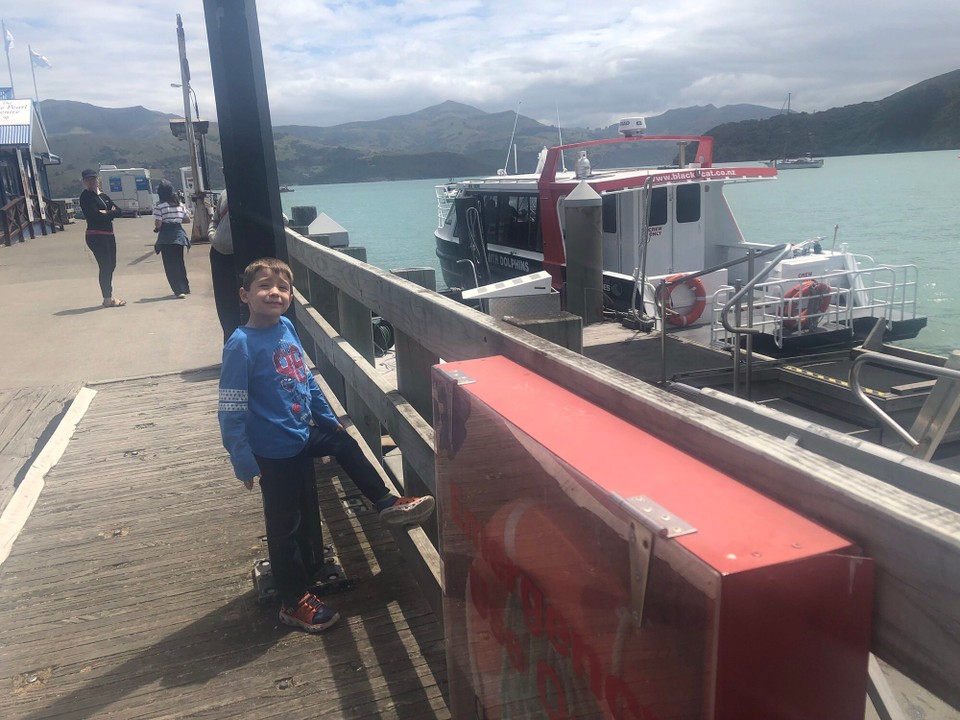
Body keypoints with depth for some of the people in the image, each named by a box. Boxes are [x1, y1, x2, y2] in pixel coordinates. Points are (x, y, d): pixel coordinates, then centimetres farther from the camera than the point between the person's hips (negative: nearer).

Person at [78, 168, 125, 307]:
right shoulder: (85, 196, -5)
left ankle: (109, 296, 17)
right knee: (105, 266, -8)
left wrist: (105, 213, -10)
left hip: (109, 235, 8)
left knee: (111, 265, 9)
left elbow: (118, 211, 6)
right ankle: (108, 299, -4)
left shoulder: (104, 196, 17)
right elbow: (96, 215, -17)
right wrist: (111, 213, -4)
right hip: (95, 235, -8)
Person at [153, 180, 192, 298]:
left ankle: (179, 290, -9)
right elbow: (187, 219, 11)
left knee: (170, 265, -1)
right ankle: (185, 288, 25)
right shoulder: (180, 204, 7)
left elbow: (158, 224, -13)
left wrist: (156, 228, 8)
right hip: (179, 234, 6)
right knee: (179, 262, 19)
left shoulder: (159, 206, -10)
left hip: (166, 237, -5)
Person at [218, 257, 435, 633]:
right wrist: (243, 462, -21)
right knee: (286, 524, 5)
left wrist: (328, 417, 17)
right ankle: (294, 602, 22)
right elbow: (231, 410, -21)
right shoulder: (241, 345, -22)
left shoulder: (287, 328, -1)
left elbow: (307, 378, 12)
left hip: (303, 435, 6)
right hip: (274, 451, -6)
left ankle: (386, 503, 39)